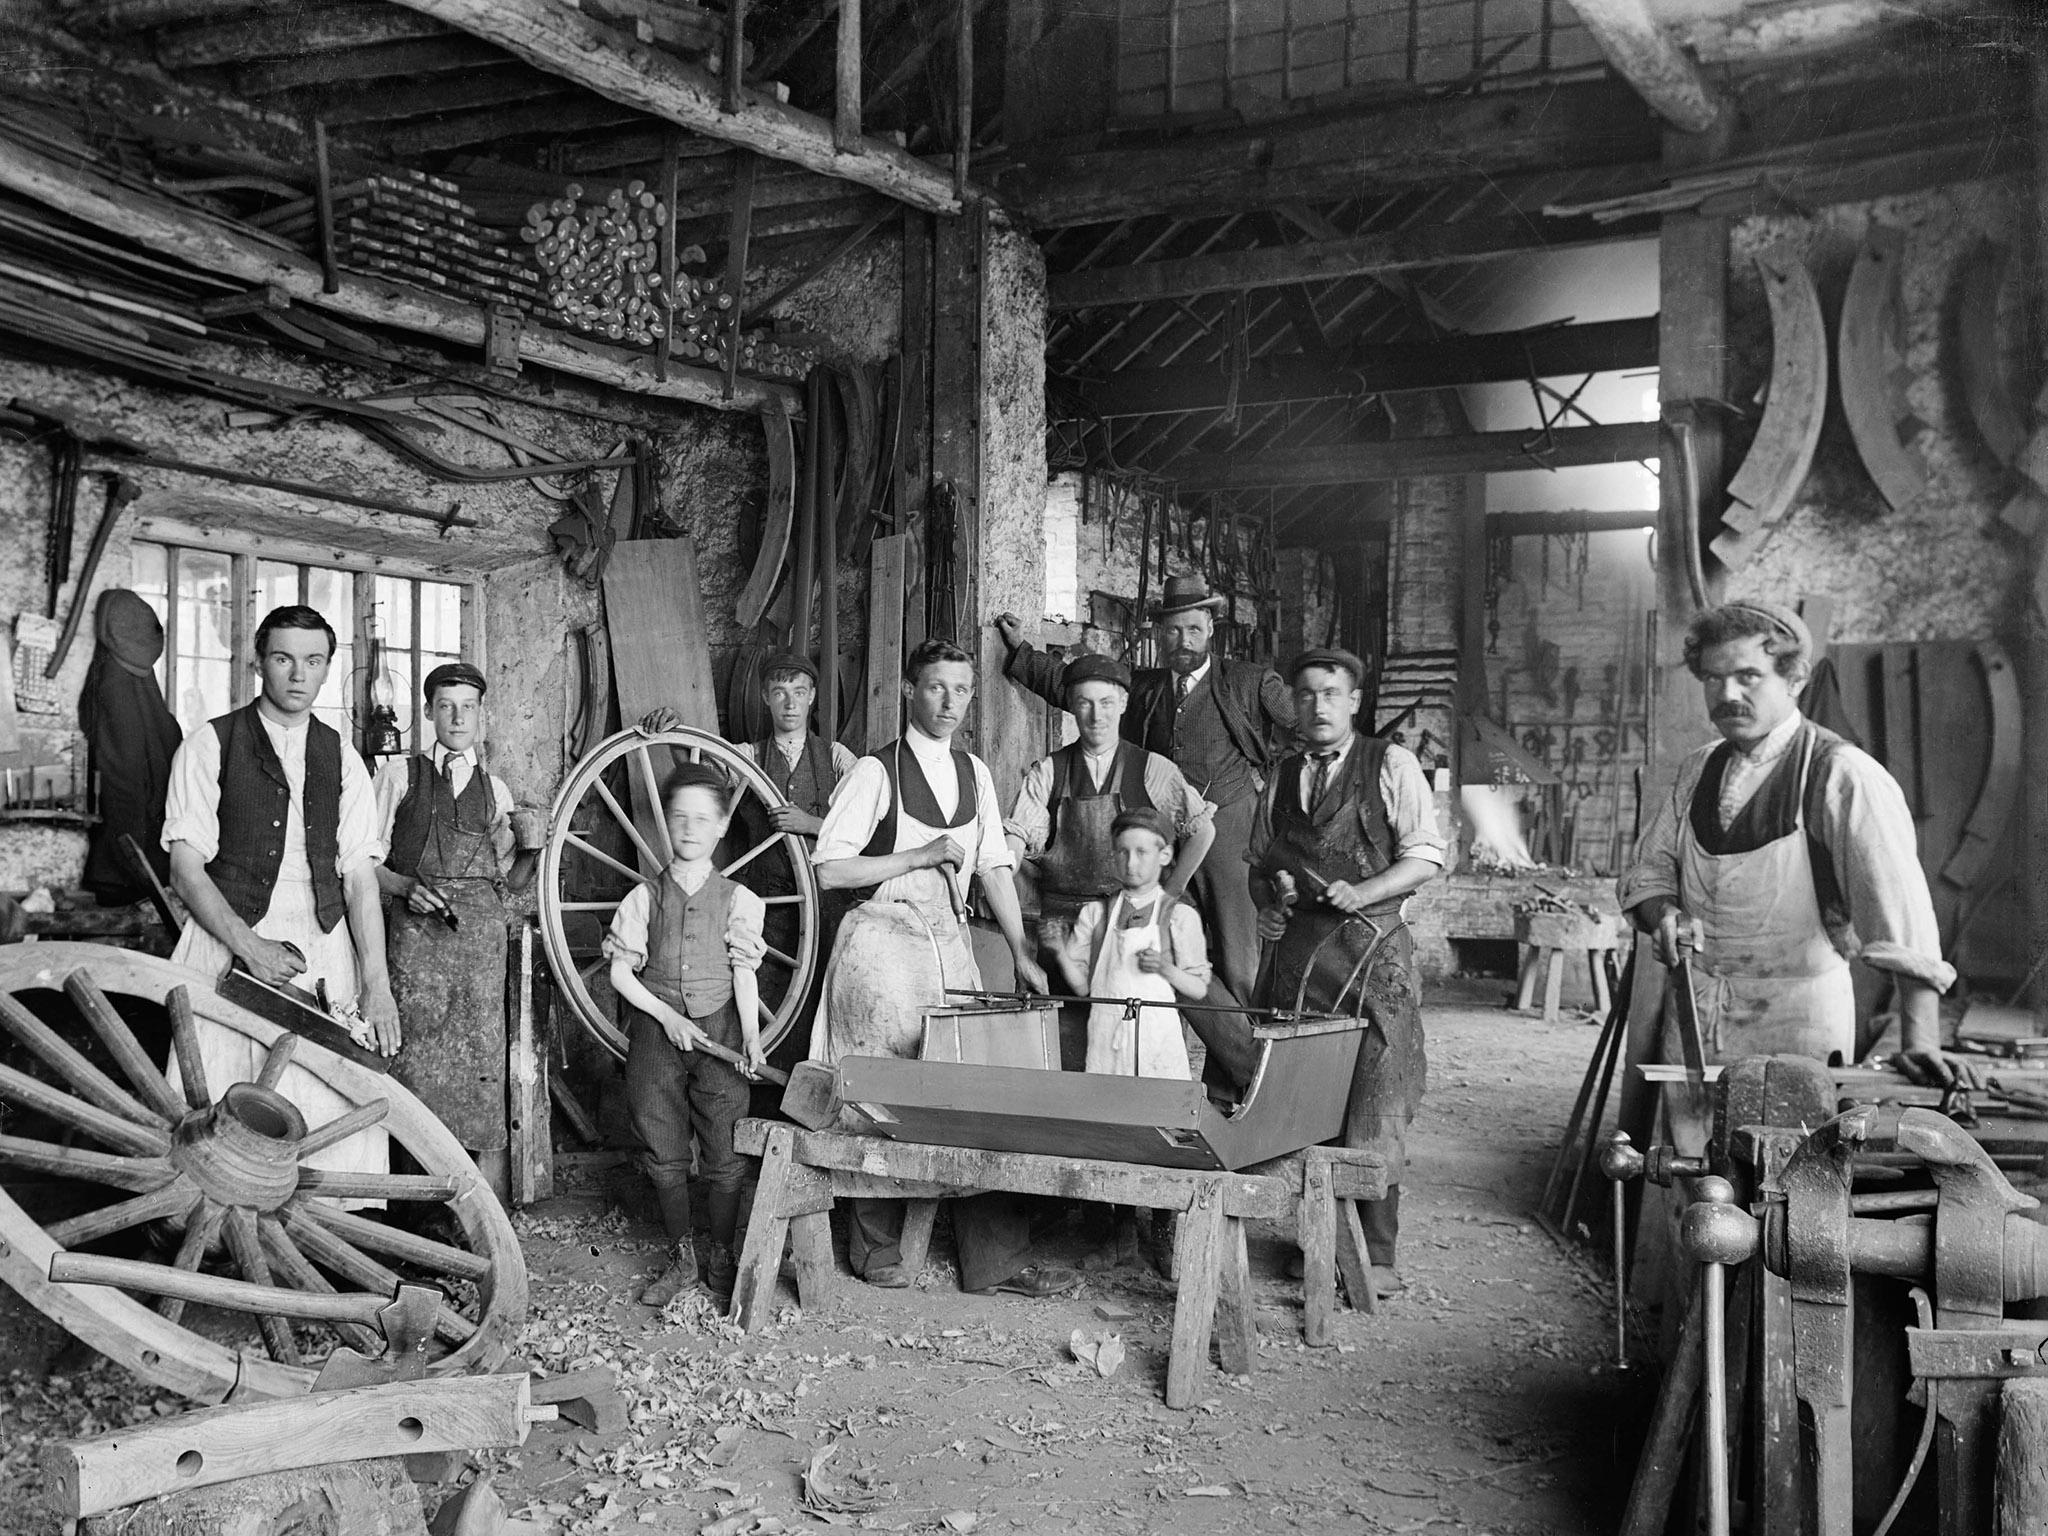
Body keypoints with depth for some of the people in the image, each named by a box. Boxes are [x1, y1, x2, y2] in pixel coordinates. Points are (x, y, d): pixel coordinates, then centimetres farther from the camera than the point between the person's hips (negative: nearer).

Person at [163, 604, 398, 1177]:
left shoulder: (342, 758, 13)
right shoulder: (210, 745, 6)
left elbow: (360, 876, 7)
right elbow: (186, 868, -1)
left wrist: (377, 985, -3)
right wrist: (250, 946, -14)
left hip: (323, 951, 2)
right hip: (229, 945, -2)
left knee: (341, 1116, -11)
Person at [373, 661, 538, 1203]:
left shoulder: (495, 789, 19)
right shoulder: (399, 773, 12)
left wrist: (535, 848, 0)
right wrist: (407, 888, -10)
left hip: (482, 933, 2)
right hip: (417, 930, -2)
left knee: (484, 1053, -3)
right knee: (419, 1054, -8)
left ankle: (492, 1209, -1)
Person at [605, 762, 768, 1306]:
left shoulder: (738, 899, -1)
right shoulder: (644, 897, 1)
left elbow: (744, 973, -3)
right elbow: (621, 972, 1)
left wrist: (751, 1035, -14)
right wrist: (666, 1016, -8)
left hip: (719, 1031, -1)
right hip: (657, 1032, 1)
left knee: (721, 1152, 2)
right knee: (663, 1153, 7)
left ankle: (721, 1257, 19)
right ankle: (681, 1259, 22)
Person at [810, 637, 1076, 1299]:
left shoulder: (974, 772, 11)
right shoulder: (876, 771, -6)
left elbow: (993, 866, 12)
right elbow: (829, 870, -10)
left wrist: (1021, 953, 5)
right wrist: (922, 855, -13)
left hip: (951, 943, 5)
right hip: (883, 942, -5)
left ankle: (996, 1257, 4)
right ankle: (876, 1252, 15)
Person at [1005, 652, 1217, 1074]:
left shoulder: (1151, 770, 2)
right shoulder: (1047, 773, 5)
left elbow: (1203, 829, -2)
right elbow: (1018, 836, -3)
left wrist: (1171, 891, -4)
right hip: (1062, 923, 1)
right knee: (1067, 1035, 0)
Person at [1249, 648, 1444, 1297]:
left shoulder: (1392, 766, 3)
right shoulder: (1281, 778, 17)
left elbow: (1426, 856, -2)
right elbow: (1259, 863, 23)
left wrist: (1361, 892, -15)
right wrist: (1270, 898, 2)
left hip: (1371, 947, -4)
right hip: (1296, 949, 4)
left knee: (1373, 1106, -6)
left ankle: (1378, 1253, 2)